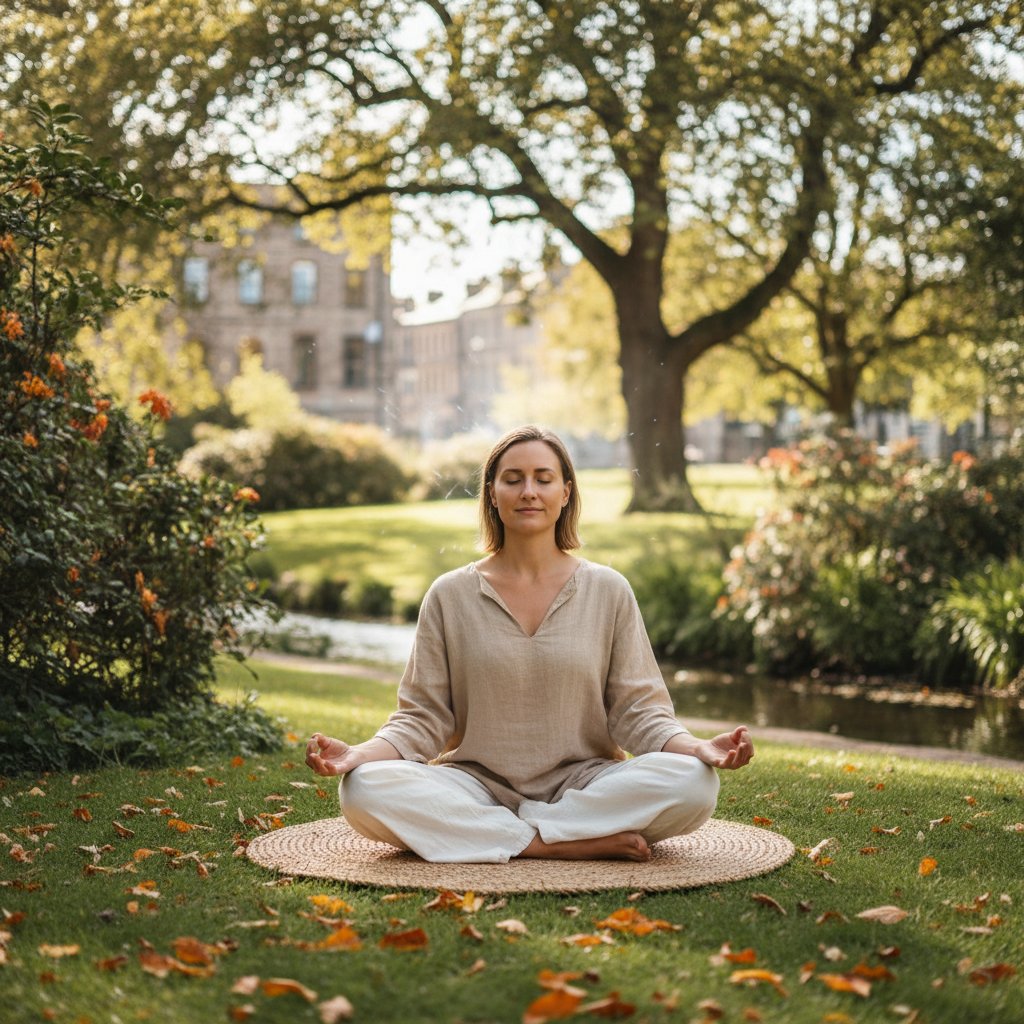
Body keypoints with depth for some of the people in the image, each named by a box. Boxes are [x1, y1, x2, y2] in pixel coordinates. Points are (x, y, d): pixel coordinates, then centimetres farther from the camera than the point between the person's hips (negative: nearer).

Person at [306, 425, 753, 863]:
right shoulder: (449, 596, 5)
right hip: (478, 787, 0)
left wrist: (699, 747, -17)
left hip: (581, 784, 0)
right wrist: (361, 753, -15)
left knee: (691, 781, -28)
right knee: (364, 789, -29)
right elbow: (422, 717, 4)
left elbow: (636, 710, 3)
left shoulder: (608, 591, 5)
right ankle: (578, 843, -24)